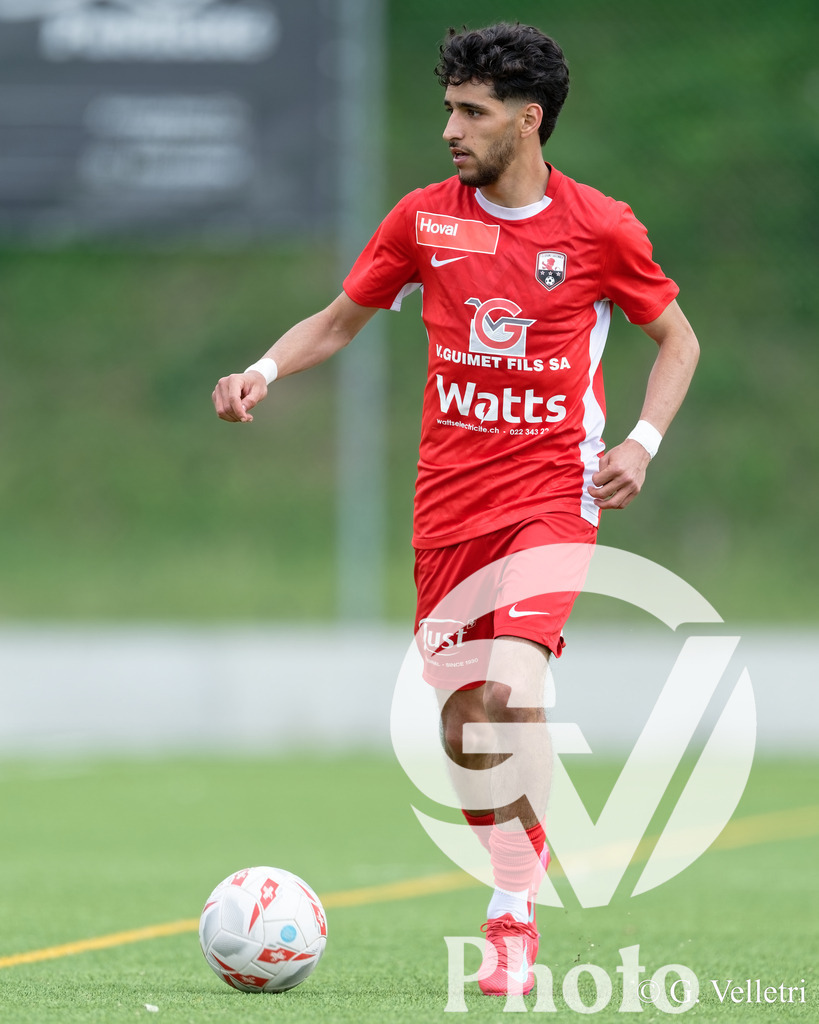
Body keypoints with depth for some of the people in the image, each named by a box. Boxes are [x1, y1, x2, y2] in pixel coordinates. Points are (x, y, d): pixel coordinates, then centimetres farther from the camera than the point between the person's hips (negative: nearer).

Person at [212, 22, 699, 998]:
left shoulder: (599, 227, -4)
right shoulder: (425, 218, 2)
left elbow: (678, 339, 9)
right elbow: (339, 321, 13)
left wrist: (642, 443, -5)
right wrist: (267, 369, -6)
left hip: (552, 488, -4)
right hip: (449, 494, 4)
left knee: (513, 689, -23)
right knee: (458, 720, 2)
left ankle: (515, 923, -15)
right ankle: (514, 898, 20)